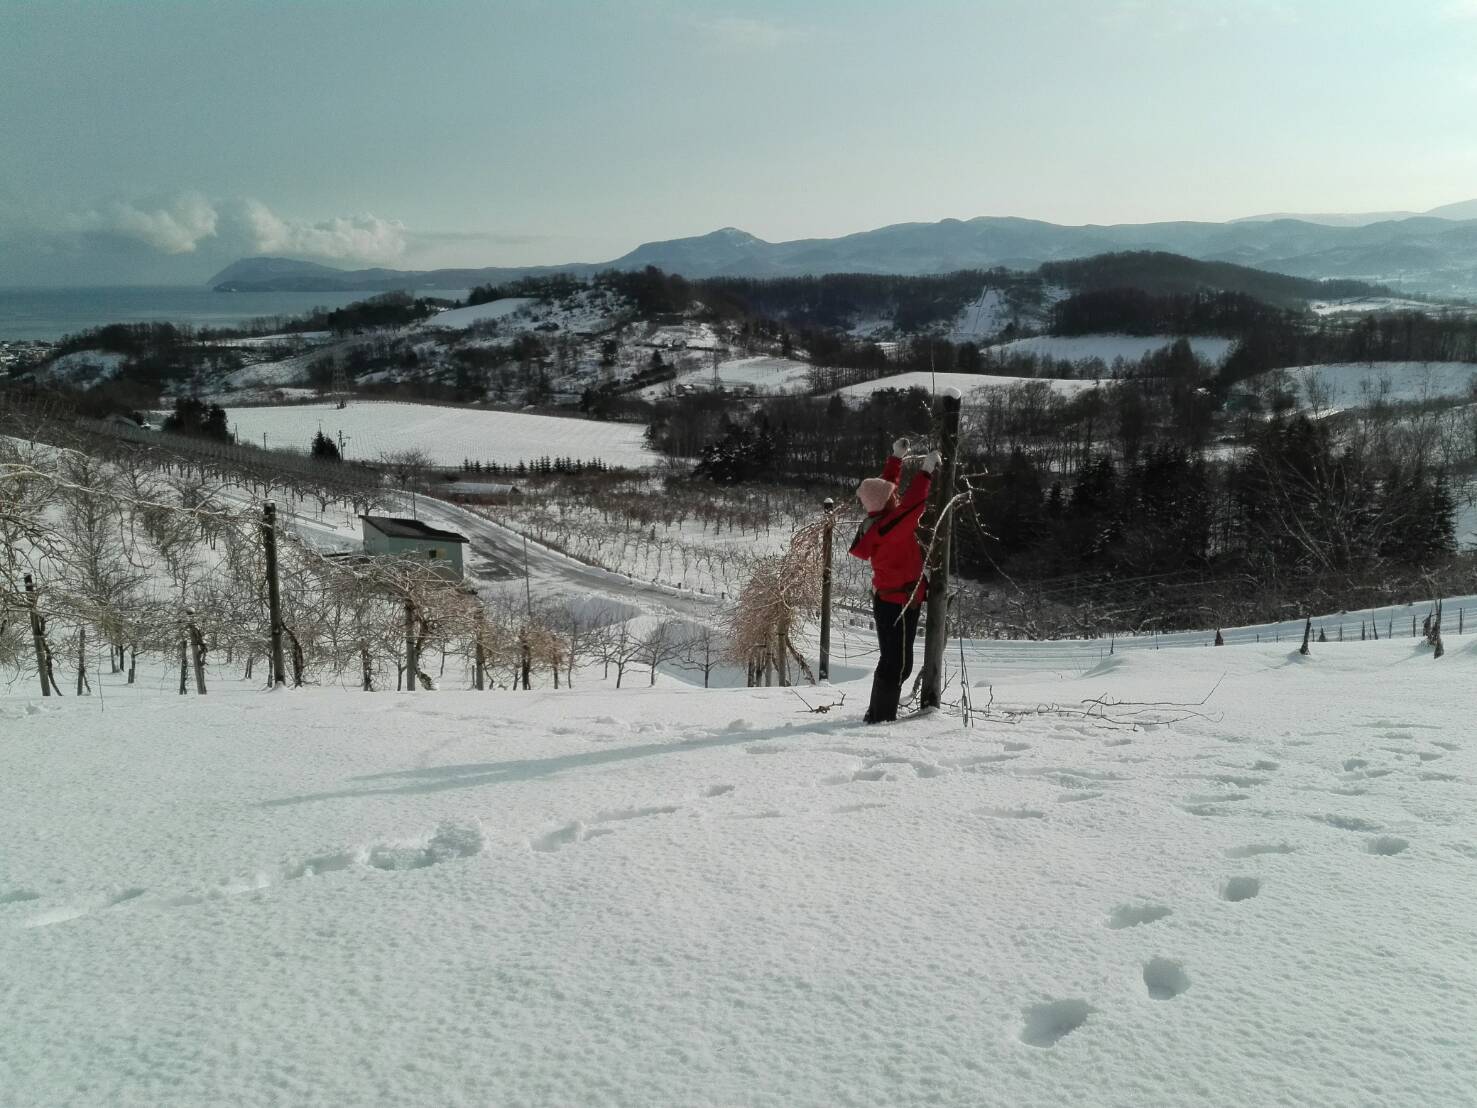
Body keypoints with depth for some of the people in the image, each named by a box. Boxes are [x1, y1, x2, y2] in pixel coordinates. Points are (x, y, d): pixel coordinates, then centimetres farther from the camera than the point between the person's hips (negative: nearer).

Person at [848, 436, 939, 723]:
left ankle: (877, 714, 26)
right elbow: (912, 504, -28)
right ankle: (882, 717, -1)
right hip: (900, 604, -10)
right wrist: (926, 472, -20)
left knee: (892, 661, 19)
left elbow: (885, 486, 18)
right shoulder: (888, 527, -23)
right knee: (898, 664, -5)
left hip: (887, 601, 10)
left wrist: (896, 458, 20)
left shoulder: (876, 521, 5)